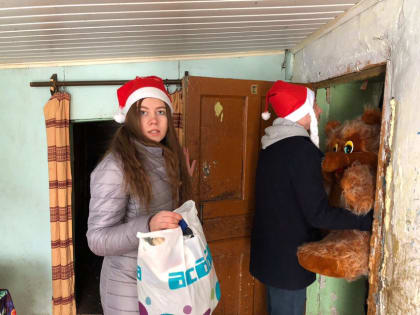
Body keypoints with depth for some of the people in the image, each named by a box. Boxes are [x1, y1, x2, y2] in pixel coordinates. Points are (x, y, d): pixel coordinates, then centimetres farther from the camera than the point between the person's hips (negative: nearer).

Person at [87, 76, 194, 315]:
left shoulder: (167, 158, -1)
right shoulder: (115, 167, -22)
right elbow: (97, 240, -23)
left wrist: (180, 181, 4)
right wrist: (148, 226, -36)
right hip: (131, 284, -6)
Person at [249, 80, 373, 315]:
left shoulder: (273, 144, 5)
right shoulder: (302, 149, -23)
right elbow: (318, 214, -23)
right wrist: (366, 222, -15)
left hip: (270, 249, 8)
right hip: (287, 255, -8)